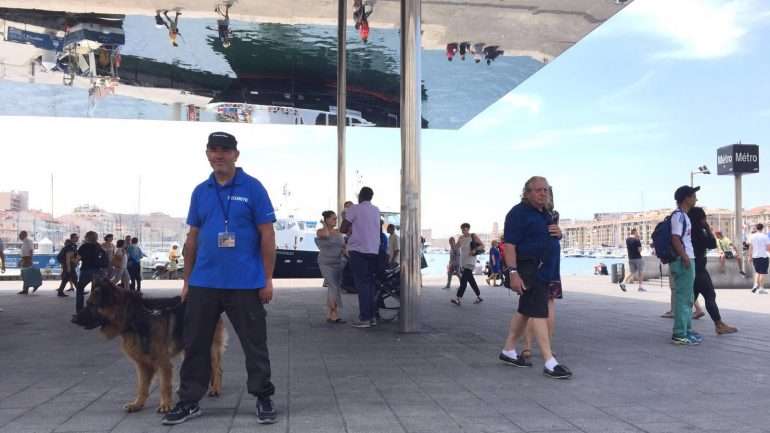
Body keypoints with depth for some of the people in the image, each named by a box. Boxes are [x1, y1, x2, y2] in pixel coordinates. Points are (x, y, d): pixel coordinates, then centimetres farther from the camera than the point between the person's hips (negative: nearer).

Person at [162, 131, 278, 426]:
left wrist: (268, 279, -7)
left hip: (245, 283, -4)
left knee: (255, 345, 6)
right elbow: (192, 238, 14)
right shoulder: (200, 191, 10)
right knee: (195, 345, 11)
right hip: (203, 283, 4)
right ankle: (189, 401, 25)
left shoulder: (253, 188, -3)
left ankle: (264, 399, 21)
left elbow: (267, 235, -5)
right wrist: (186, 281, 13)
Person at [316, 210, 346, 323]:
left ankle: (330, 315, 12)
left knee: (331, 288, 6)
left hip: (339, 263, 5)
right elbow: (326, 234, -26)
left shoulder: (338, 232, 11)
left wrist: (346, 252, -8)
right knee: (335, 288, -15)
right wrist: (324, 225, -8)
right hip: (327, 264, -5)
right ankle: (336, 315, -12)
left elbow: (344, 247, 14)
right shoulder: (320, 232, -4)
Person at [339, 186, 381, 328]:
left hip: (358, 249, -6)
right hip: (373, 250, 6)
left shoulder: (354, 209, -4)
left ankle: (364, 318, -9)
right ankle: (372, 316, 11)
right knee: (370, 283, 11)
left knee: (362, 283, -6)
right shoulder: (376, 210, 14)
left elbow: (343, 229, -3)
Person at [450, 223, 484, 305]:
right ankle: (479, 296, 23)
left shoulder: (473, 236, -3)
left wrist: (474, 250, -17)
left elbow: (482, 246, -3)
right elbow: (456, 248, 1)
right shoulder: (461, 238, 11)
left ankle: (458, 298, -20)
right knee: (471, 280, 12)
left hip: (470, 262, -6)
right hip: (462, 262, 6)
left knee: (463, 280, -15)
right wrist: (459, 242, -17)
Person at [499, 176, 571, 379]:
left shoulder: (547, 214, 17)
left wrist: (558, 233, 4)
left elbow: (550, 240, 29)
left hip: (543, 270, 10)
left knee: (525, 311, 15)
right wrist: (513, 272, -28)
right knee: (538, 312, -12)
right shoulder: (518, 213, -11)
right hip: (528, 269, -10)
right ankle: (550, 363, -13)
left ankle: (508, 351, 26)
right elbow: (509, 244, -19)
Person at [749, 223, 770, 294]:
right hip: (763, 256, -4)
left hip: (755, 256, 4)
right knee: (762, 273, 2)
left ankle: (756, 284, 3)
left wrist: (750, 256, 13)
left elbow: (750, 248, 5)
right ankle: (761, 288, 4)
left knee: (757, 271, 19)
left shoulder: (752, 236, 2)